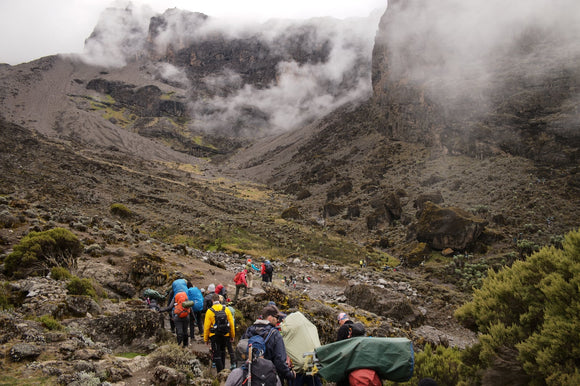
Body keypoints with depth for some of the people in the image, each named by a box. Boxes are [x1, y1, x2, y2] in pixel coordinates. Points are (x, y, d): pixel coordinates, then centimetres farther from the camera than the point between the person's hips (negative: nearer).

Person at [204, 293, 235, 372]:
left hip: (215, 336, -4)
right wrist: (232, 335, 12)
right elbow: (231, 323, 1)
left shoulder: (210, 311, -10)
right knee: (222, 352, 24)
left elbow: (206, 326, -8)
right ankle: (222, 368, 33)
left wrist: (206, 339, 2)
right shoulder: (226, 309, -2)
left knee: (216, 355, 2)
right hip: (225, 335, 4)